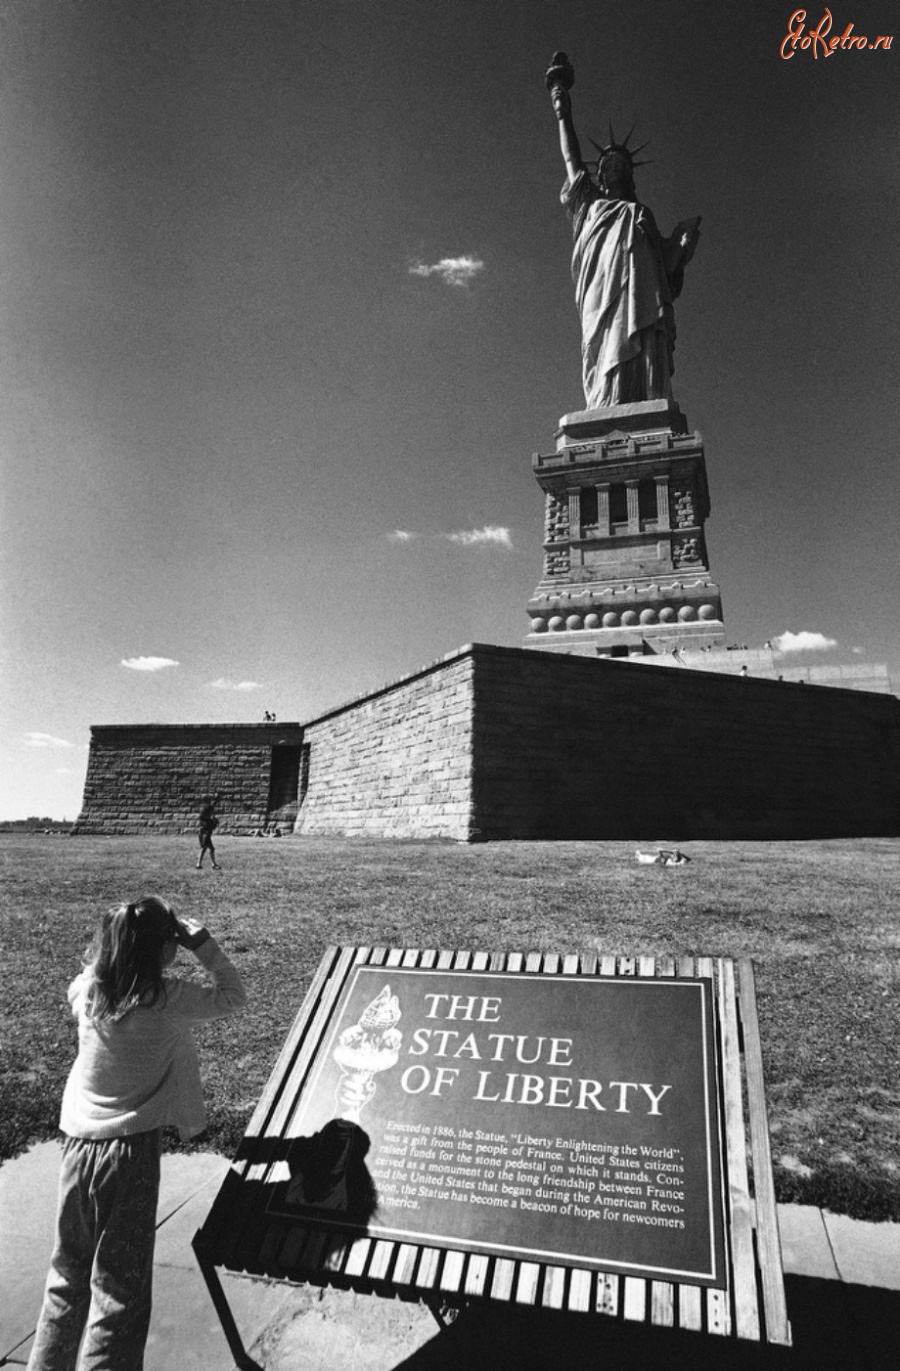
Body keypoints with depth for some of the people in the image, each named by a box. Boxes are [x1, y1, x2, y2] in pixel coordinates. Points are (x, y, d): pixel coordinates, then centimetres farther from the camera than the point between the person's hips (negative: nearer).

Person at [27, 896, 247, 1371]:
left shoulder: (85, 990, -6)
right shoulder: (169, 999, -17)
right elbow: (233, 996, -2)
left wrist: (124, 934, 9)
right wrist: (201, 941, -3)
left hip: (78, 1145, 5)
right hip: (131, 1150, -4)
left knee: (67, 1277, 23)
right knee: (119, 1288, 8)